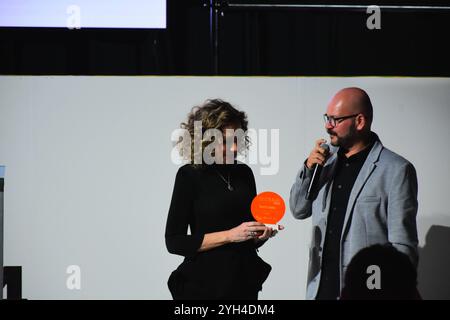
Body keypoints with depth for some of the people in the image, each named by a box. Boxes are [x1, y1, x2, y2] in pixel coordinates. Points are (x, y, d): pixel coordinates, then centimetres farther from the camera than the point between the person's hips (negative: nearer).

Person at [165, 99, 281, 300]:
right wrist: (230, 235, -17)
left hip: (245, 283, 5)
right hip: (205, 286, -5)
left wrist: (262, 234, -7)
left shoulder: (244, 173, 5)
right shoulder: (189, 176, -9)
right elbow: (174, 242, -12)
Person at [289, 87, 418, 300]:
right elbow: (298, 210, 14)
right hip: (320, 288, 5)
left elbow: (403, 245, -10)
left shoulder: (396, 170, -9)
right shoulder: (328, 158, 8)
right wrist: (308, 168, -1)